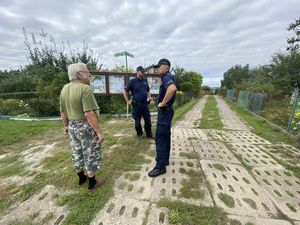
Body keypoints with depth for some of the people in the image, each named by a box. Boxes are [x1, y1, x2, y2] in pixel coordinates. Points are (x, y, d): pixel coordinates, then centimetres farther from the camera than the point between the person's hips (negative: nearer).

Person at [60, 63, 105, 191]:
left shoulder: (64, 89, 5)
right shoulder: (85, 88, -22)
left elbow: (62, 111, 10)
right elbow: (89, 114, -29)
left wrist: (66, 126, 22)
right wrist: (99, 132, -24)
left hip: (72, 126, 8)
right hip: (86, 127, -8)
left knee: (77, 153, 21)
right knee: (90, 155, 8)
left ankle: (81, 178, 41)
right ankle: (92, 183, 26)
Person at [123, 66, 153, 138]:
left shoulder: (145, 80, 8)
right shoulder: (132, 81, -5)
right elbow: (125, 92, 1)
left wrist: (149, 96, 10)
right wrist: (128, 101, -2)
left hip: (145, 104, 4)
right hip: (137, 105, -3)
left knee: (148, 120, 8)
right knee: (137, 121, 10)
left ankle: (149, 134, 24)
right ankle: (139, 134, 29)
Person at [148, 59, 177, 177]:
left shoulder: (167, 76, -16)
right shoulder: (167, 77, 16)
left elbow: (172, 88, -39)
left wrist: (163, 103, -28)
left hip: (165, 111, -11)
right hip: (167, 110, 11)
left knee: (160, 138, -5)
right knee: (165, 136, 16)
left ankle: (160, 166, 6)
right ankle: (165, 159, 30)